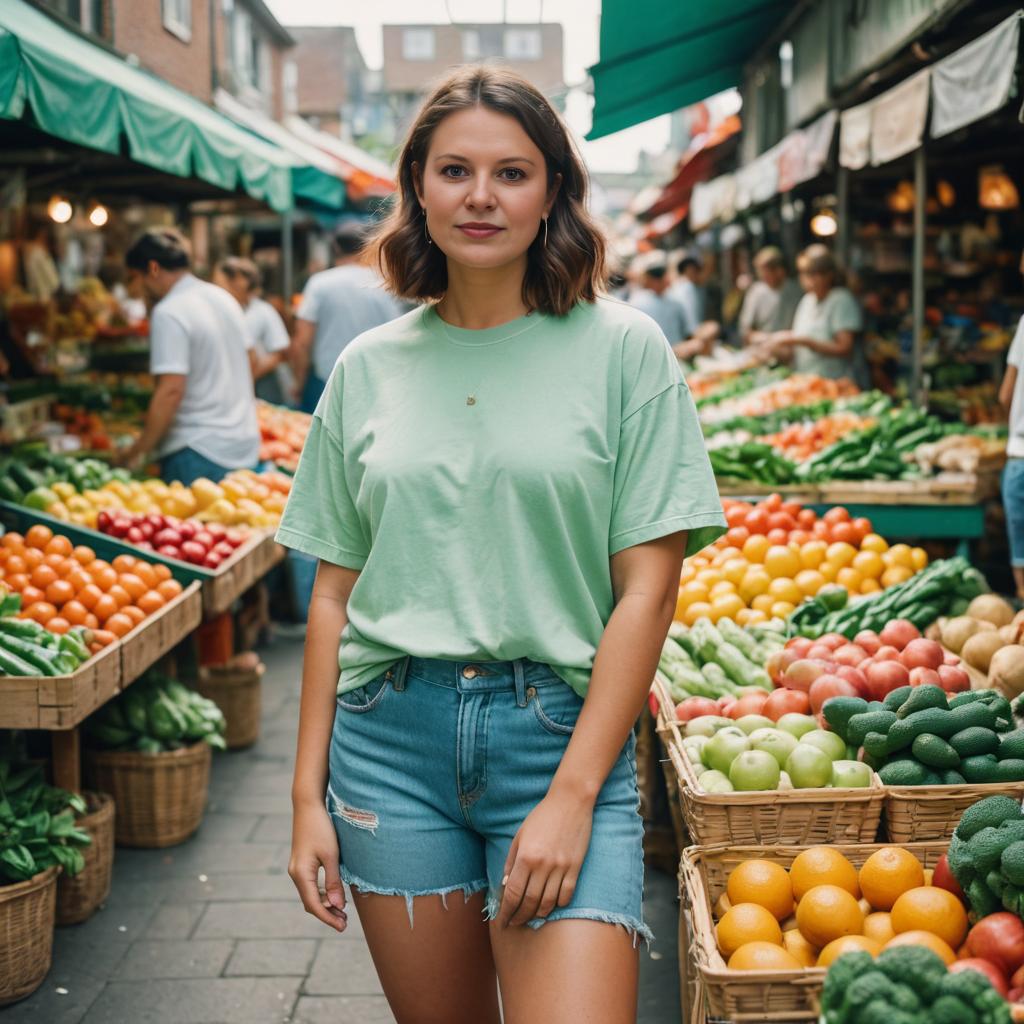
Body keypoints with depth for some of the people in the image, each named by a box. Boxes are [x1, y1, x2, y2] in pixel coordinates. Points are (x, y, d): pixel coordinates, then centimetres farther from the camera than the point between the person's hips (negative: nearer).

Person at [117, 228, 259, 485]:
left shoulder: (169, 313, -14)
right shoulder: (223, 297, 11)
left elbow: (171, 390, -21)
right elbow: (249, 365, 20)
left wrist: (137, 451, -14)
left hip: (199, 454, -8)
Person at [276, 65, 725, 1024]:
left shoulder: (622, 349, -2)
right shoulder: (369, 367, 7)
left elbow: (647, 588, -5)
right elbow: (335, 594, 9)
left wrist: (572, 794, -11)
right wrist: (309, 793, 5)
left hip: (562, 734, -2)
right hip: (391, 736, 3)